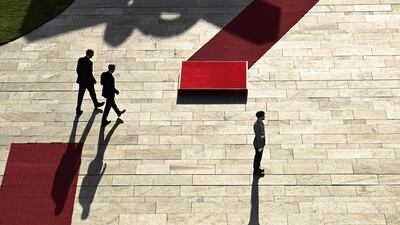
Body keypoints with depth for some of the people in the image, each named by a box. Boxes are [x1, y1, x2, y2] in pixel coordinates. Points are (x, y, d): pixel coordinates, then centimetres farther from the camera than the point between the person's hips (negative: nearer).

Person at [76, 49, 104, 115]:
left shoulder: (80, 60, -2)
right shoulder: (89, 62, -23)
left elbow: (77, 70, 6)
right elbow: (90, 74, -21)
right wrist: (93, 80, -5)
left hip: (81, 80, 6)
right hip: (88, 81, -6)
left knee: (80, 95, 8)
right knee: (92, 93, 18)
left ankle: (78, 109, 8)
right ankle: (96, 104, 40)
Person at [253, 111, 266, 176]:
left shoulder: (260, 122, -3)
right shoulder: (257, 125, -34)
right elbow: (258, 137, -26)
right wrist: (260, 147, -18)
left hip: (260, 143, 9)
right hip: (258, 144, -9)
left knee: (258, 156, 24)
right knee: (258, 157, 9)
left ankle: (256, 168, 42)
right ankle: (256, 171, 26)